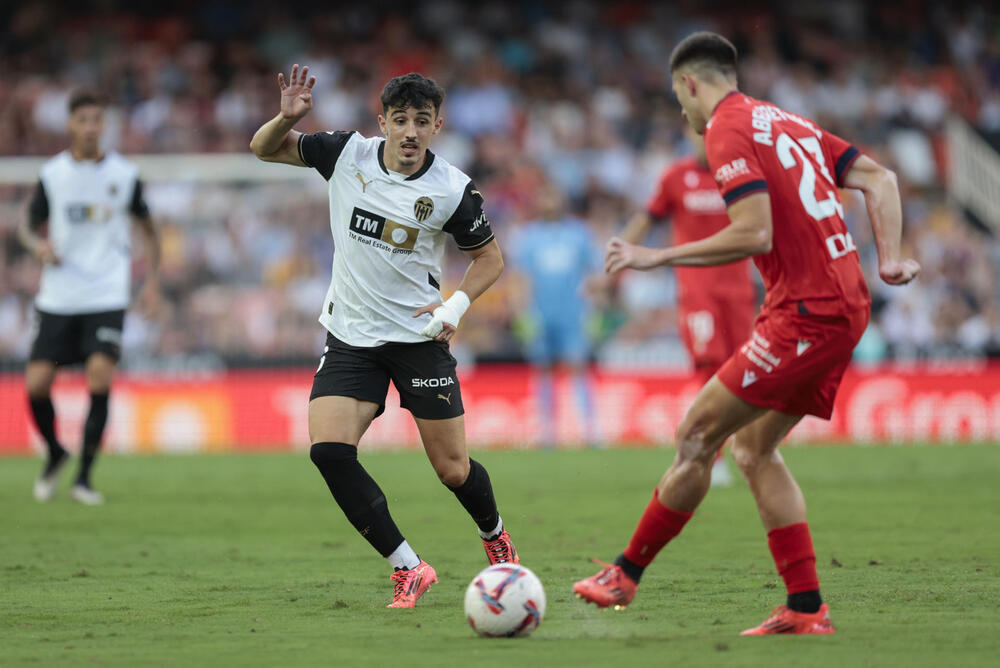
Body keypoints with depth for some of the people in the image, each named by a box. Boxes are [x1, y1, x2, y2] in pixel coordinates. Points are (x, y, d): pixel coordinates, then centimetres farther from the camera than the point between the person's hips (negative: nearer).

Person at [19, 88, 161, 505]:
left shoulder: (124, 174, 2)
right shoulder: (51, 174, 2)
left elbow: (147, 229, 15)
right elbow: (28, 225, 12)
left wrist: (152, 282, 7)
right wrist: (38, 244, -11)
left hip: (106, 297, -1)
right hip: (57, 297, 1)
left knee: (100, 376, -19)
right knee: (36, 384, -6)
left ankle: (84, 476, -8)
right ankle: (54, 453, 24)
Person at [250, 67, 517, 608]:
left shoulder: (453, 190, -10)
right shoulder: (346, 154, -6)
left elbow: (489, 257, 5)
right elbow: (263, 149, 4)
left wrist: (457, 304, -12)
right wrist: (288, 117, -17)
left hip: (418, 337, -2)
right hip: (350, 337, 2)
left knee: (453, 470, -1)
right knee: (328, 450, -19)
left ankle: (494, 536, 35)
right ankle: (408, 570, -9)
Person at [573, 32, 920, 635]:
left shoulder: (728, 130, -8)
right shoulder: (787, 123, 19)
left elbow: (754, 233, -19)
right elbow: (880, 179, 16)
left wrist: (658, 257, -13)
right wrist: (889, 259, 9)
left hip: (806, 313, -9)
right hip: (846, 307, 9)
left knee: (697, 433, -3)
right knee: (753, 446, 13)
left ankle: (629, 574, 4)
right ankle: (806, 608, 9)